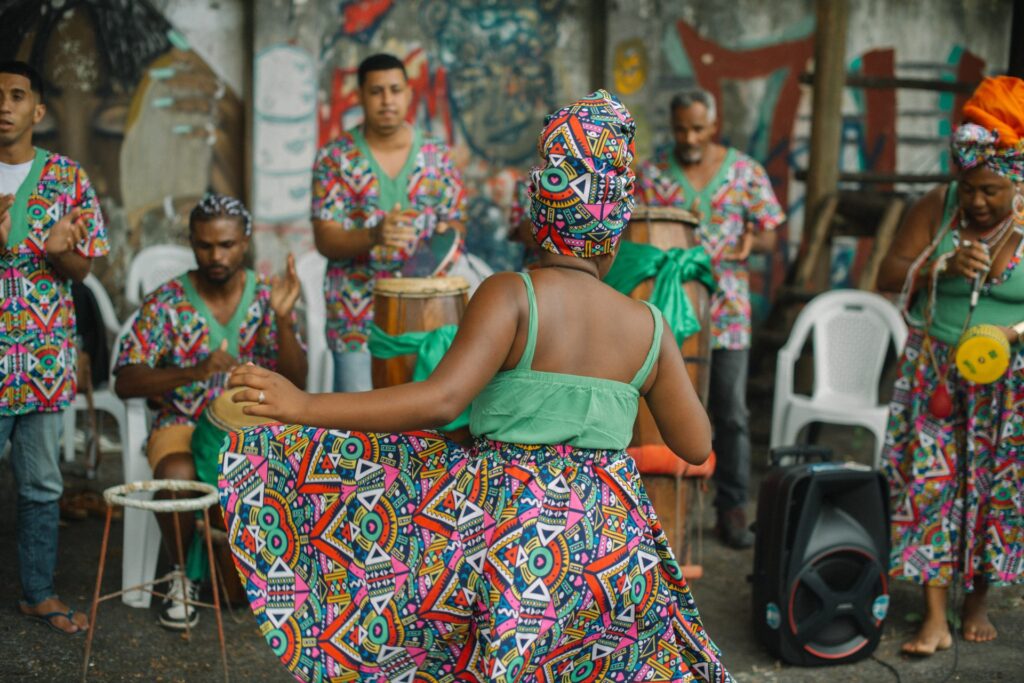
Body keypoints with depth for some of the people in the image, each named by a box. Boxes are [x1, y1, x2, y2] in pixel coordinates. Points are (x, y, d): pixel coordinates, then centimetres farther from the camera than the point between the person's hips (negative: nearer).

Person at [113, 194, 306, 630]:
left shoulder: (266, 297, 3)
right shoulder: (166, 303, -3)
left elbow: (296, 383, -3)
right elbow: (125, 381, -11)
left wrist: (283, 319, -20)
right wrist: (194, 372, -27)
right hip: (183, 422, -1)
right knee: (177, 476, -35)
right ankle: (185, 574, -5)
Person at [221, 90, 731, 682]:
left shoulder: (512, 296, -9)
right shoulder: (649, 327, 4)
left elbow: (441, 399, -22)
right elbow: (697, 445, 11)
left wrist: (304, 406, -20)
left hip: (512, 520, -5)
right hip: (616, 539, 5)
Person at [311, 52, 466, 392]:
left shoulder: (438, 156, 6)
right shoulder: (334, 158, -1)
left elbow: (456, 224, 10)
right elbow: (325, 240, -7)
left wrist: (446, 237, -14)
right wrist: (374, 236, -26)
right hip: (356, 316, -2)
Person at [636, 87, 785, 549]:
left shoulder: (745, 171, 4)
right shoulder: (652, 173, 3)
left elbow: (770, 234, 6)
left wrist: (752, 242, -17)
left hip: (727, 308, 0)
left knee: (731, 412, 3)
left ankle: (732, 509, 13)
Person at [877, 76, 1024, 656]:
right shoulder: (937, 209, -3)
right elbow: (888, 277, -1)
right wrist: (942, 266, -18)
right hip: (935, 374, 1)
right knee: (931, 482, -2)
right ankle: (936, 618, 5)